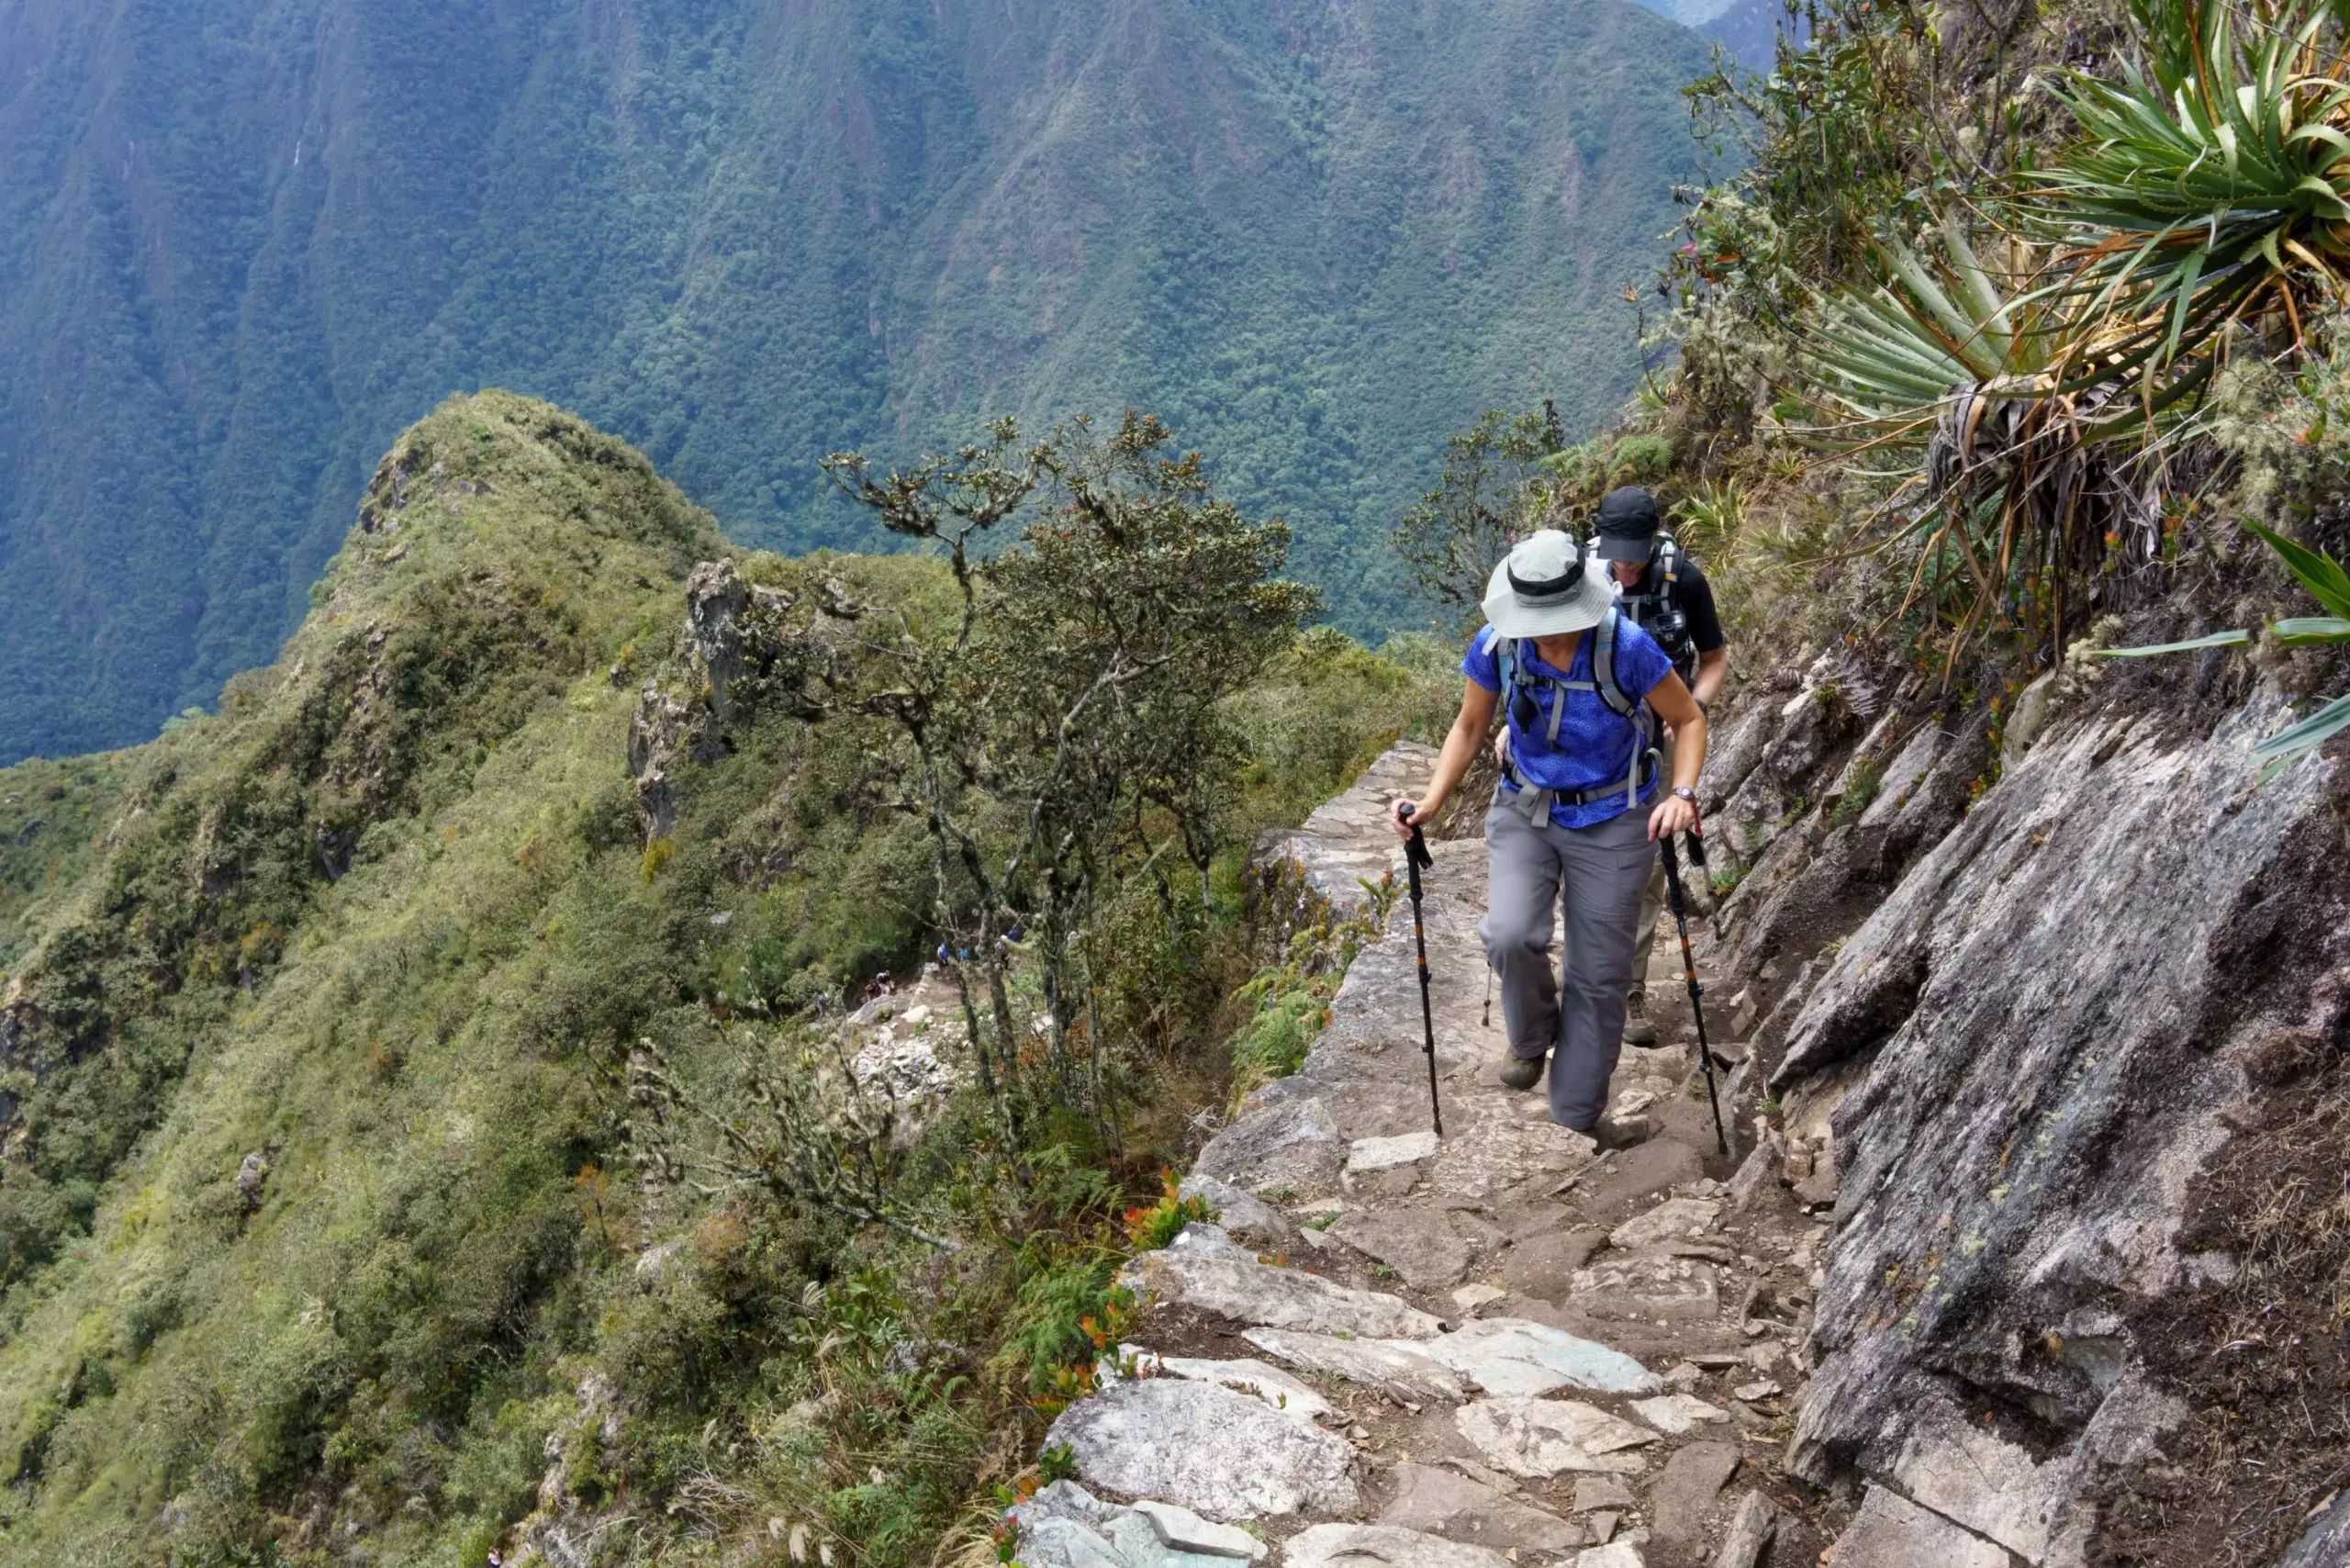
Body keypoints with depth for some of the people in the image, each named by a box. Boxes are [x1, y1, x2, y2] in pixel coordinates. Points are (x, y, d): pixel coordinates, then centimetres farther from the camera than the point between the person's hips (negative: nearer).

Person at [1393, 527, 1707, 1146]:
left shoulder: (1625, 646, -24)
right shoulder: (1495, 647, -16)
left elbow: (1688, 719, -8)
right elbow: (1470, 728, 2)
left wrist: (1682, 794, -25)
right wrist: (1431, 801, -12)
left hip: (1610, 824, -1)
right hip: (1525, 813, 1)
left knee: (1599, 974, 5)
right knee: (1511, 936, -23)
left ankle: (1577, 1114, 24)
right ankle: (1533, 1037, 10)